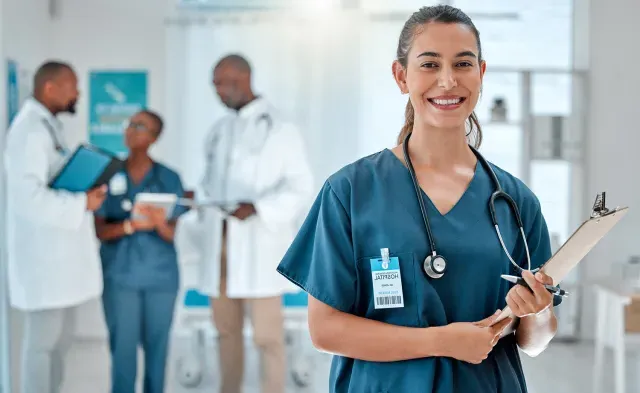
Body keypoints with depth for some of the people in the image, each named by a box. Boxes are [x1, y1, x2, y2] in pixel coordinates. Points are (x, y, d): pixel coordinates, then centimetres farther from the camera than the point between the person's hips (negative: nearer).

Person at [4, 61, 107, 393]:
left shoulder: (48, 126, 15)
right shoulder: (31, 130, -17)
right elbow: (29, 196, -26)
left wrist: (89, 188, 6)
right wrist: (82, 203, -20)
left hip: (58, 250, 10)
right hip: (44, 253, -10)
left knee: (60, 338, 16)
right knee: (43, 340, -1)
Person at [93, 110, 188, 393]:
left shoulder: (169, 178, 1)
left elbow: (172, 234, -1)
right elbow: (100, 231, -2)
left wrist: (159, 224, -24)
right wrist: (130, 225, -21)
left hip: (160, 275, 1)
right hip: (120, 275, 0)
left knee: (157, 345, 7)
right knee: (123, 347, 0)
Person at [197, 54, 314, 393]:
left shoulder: (279, 128, -3)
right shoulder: (219, 131, 16)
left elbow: (301, 190, -7)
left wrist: (257, 209, -21)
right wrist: (196, 197, -3)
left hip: (259, 245, -6)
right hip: (221, 244, 6)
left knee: (267, 335, -4)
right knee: (226, 329, 14)